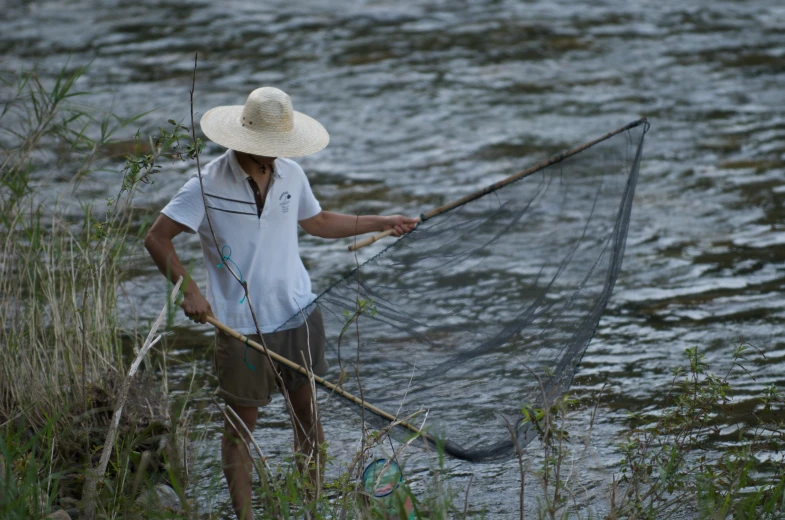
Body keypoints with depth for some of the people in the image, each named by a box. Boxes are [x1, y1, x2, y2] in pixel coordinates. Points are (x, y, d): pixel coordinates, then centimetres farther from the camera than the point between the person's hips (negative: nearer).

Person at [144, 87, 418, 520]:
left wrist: (382, 223, 21)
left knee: (306, 408, 12)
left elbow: (319, 223, 20)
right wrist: (189, 289, -26)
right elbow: (157, 239, -14)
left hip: (298, 313, 5)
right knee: (241, 422, 4)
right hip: (242, 325, -4)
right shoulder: (208, 186, -15)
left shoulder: (290, 175, 2)